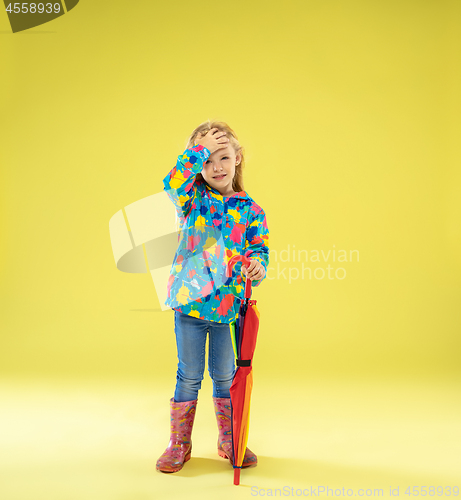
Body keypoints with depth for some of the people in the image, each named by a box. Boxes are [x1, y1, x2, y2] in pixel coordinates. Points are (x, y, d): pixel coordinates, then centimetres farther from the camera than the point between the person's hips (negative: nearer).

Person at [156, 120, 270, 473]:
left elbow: (260, 248, 3)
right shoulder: (194, 200, 0)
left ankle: (230, 442, 33)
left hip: (229, 305, 1)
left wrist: (258, 266, -19)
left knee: (225, 377, 15)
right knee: (189, 377, 10)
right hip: (190, 302, -1)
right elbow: (173, 182, -21)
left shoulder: (250, 209, 4)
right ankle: (179, 445, 26)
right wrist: (200, 149, -20)